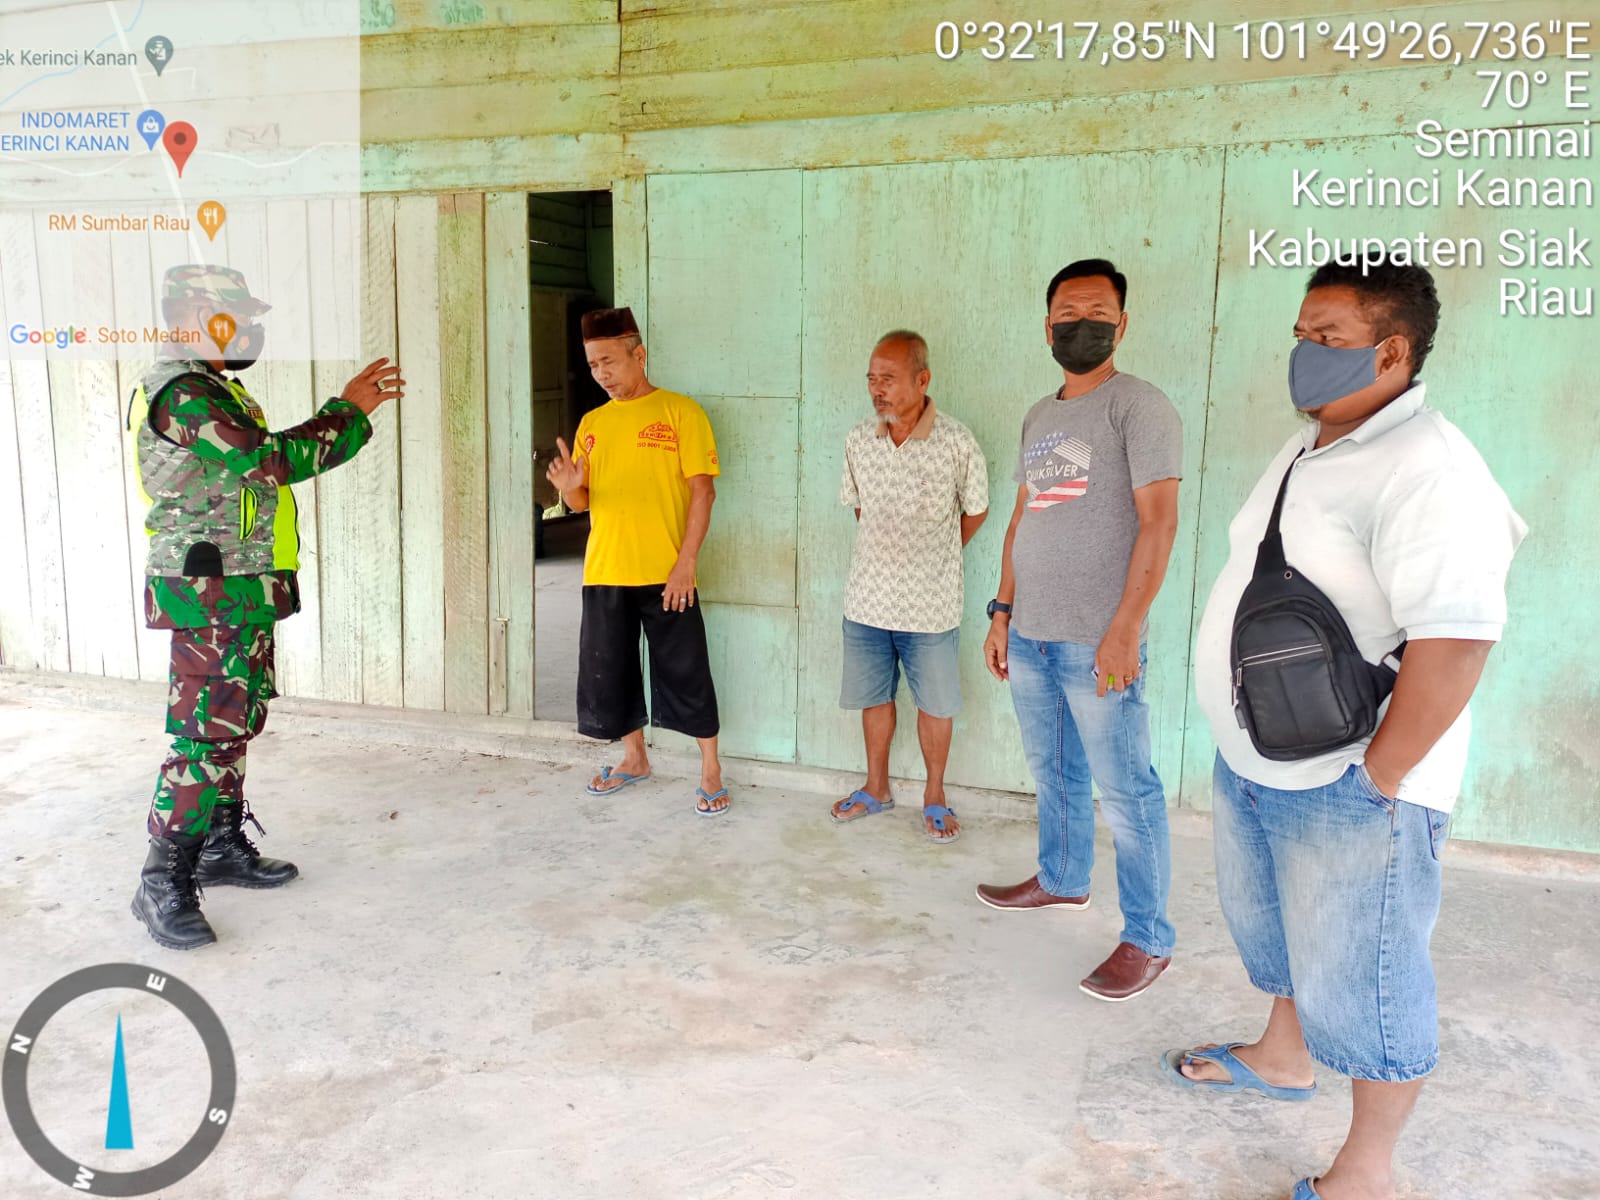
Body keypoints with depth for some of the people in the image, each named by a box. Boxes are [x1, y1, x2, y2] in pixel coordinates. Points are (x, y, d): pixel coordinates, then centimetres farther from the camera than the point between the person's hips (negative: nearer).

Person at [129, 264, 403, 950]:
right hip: (210, 598, -11)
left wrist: (347, 407, 16)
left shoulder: (214, 391, 18)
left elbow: (265, 462, 19)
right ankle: (164, 882, 1)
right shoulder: (180, 393, -17)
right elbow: (269, 461, -25)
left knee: (237, 724, 17)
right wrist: (350, 414, -16)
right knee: (205, 736, -8)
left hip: (243, 597, 11)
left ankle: (223, 847, 30)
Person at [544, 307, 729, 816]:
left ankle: (711, 771, 16)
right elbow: (581, 502, 13)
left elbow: (703, 490, -8)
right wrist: (569, 487, -11)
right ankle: (634, 758, 33)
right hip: (604, 573, 5)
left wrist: (686, 563, -15)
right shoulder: (592, 423, 12)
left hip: (665, 575, -5)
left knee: (686, 673, 1)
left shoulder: (680, 411, -3)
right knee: (608, 671, 13)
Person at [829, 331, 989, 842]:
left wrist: (933, 558, 9)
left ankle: (934, 796, 30)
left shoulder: (958, 443, -13)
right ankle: (876, 788, 36)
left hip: (930, 604, -3)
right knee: (873, 697, 16)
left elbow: (975, 512, 2)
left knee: (935, 704, 11)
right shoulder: (857, 440, -3)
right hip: (866, 601, 3)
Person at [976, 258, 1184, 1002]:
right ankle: (1062, 881, 38)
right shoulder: (1038, 417, 16)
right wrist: (1003, 612, 14)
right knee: (1053, 773, 20)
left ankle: (1147, 940, 11)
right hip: (1030, 635, 7)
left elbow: (1158, 522, -14)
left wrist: (1124, 628, -19)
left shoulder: (1139, 407, -7)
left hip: (1097, 639, -7)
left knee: (1125, 791, 0)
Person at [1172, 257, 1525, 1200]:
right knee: (1272, 929, 27)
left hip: (1348, 793, -9)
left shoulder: (1424, 473, -23)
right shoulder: (1310, 449, 9)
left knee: (1356, 983, 7)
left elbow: (1455, 643, -31)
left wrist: (1378, 776, -23)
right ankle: (1283, 1059, 51)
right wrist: (1249, 745, 16)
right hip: (1253, 764, 9)